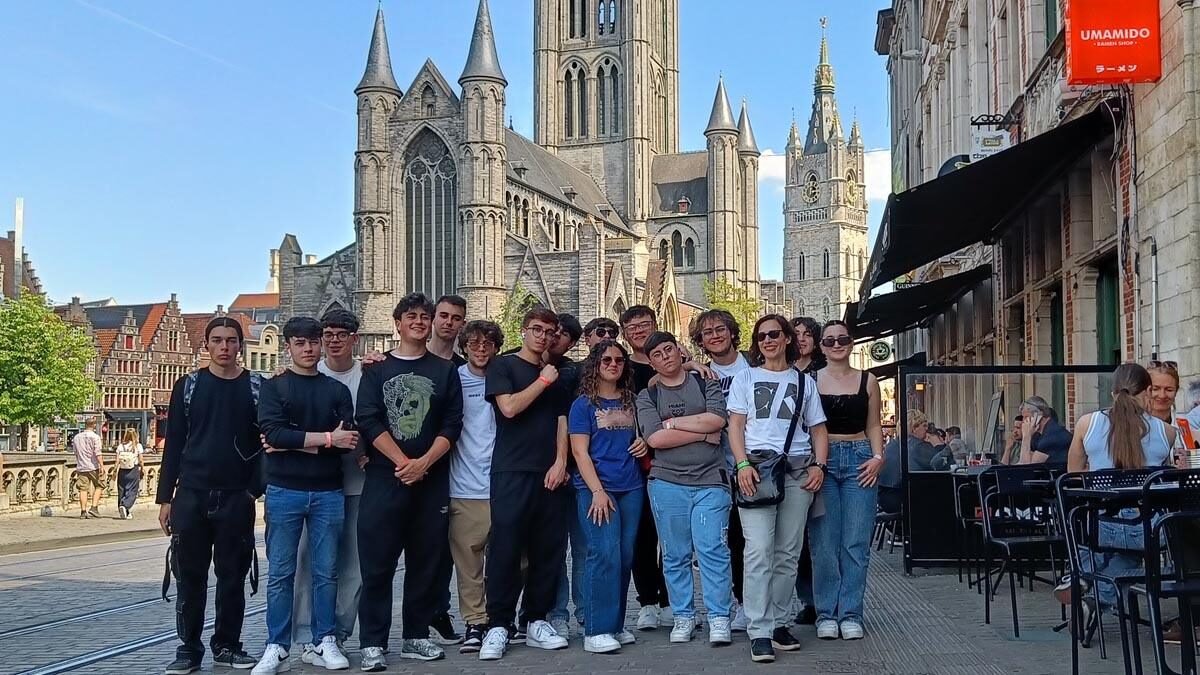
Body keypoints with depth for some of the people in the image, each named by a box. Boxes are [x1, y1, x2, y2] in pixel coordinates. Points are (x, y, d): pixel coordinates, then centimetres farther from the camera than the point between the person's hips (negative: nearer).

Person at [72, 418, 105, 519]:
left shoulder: (76, 437, 11)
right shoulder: (95, 437, -7)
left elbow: (75, 453, 19)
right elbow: (97, 453, -15)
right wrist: (102, 465, -18)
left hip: (81, 466, 4)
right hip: (93, 466, -4)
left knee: (83, 489, 5)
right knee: (99, 486, 8)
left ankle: (83, 511, 2)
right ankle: (94, 507, -4)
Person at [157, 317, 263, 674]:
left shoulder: (257, 387, 4)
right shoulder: (188, 385, 6)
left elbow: (267, 442, 5)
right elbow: (174, 443, 6)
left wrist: (260, 490, -5)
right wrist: (165, 498, 2)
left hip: (236, 498, 0)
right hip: (191, 495, 0)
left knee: (232, 575, 5)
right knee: (190, 576, 3)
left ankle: (227, 645, 17)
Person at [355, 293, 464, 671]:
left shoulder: (445, 371, 10)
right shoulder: (377, 370, 7)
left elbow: (452, 424, 1)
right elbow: (368, 421, -4)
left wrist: (423, 463, -12)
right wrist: (403, 462, -13)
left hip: (432, 479, 2)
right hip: (384, 477, -1)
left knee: (427, 562, 5)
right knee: (377, 563, -3)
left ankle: (416, 637, 15)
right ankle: (373, 643, 1)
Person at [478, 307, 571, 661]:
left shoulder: (556, 376, 18)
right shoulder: (503, 366, 3)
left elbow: (562, 422, 13)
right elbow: (509, 407, -12)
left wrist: (560, 462, -1)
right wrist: (542, 382, -5)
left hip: (550, 475, 5)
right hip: (512, 473, -5)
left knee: (548, 551, 4)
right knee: (505, 549, -6)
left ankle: (537, 621, 14)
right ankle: (498, 626, -1)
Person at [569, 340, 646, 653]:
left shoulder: (631, 402, 14)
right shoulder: (584, 404, 0)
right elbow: (580, 452, -6)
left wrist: (645, 444, 6)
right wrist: (597, 491, -15)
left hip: (631, 488, 5)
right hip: (596, 488, -5)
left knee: (625, 556, 5)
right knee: (604, 554, -13)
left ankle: (615, 625, 14)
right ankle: (597, 630, -10)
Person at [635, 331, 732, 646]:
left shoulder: (706, 384, 8)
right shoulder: (647, 396, 8)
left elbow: (716, 419, -10)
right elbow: (655, 438, -8)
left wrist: (672, 422, -6)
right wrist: (703, 432, -8)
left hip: (710, 481, -1)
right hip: (667, 483, 2)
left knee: (712, 550, -8)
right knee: (675, 555, 6)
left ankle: (719, 619, -2)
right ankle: (683, 616, 15)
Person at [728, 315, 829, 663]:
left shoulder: (805, 381, 16)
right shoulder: (746, 377, 12)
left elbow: (818, 429, 14)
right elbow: (735, 425, 4)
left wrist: (819, 466, -2)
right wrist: (743, 464, -10)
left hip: (797, 470, 2)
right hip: (756, 467, -2)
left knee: (788, 552, 3)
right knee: (759, 551, -11)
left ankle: (778, 622, 13)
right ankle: (760, 632, -11)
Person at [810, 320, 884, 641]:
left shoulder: (867, 381, 11)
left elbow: (874, 426, 14)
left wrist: (878, 457, -2)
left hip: (859, 461, 1)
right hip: (822, 460, -1)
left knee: (856, 542, -1)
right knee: (824, 543, -3)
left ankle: (850, 614, 6)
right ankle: (826, 614, 6)